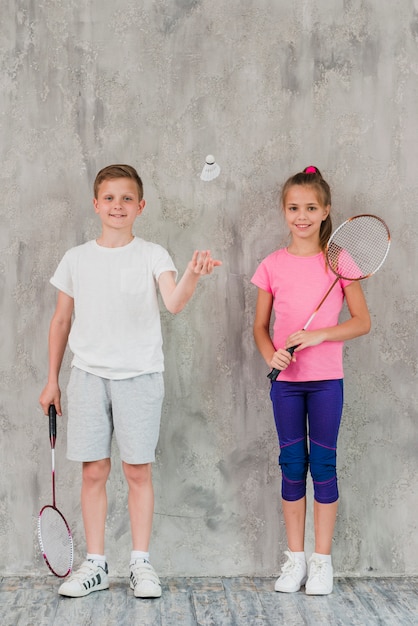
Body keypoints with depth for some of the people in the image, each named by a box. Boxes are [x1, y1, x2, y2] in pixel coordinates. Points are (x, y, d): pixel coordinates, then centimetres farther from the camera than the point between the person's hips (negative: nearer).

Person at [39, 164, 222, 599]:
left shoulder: (152, 256, 0)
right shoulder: (76, 259, 7)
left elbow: (174, 303, -18)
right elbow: (61, 321, 13)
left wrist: (192, 274, -39)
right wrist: (52, 380, 13)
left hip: (139, 374, -2)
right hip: (88, 375, 2)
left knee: (138, 471, 2)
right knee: (93, 471, 4)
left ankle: (141, 564, 12)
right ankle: (95, 565, 13)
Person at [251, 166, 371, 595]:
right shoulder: (273, 265, 3)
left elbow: (362, 322, -3)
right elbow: (260, 326, 8)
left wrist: (320, 334, -16)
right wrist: (270, 353, -12)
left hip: (326, 378, -1)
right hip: (285, 380, 2)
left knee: (323, 463, 2)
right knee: (292, 464, 6)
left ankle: (322, 560, 13)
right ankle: (294, 558, 17)